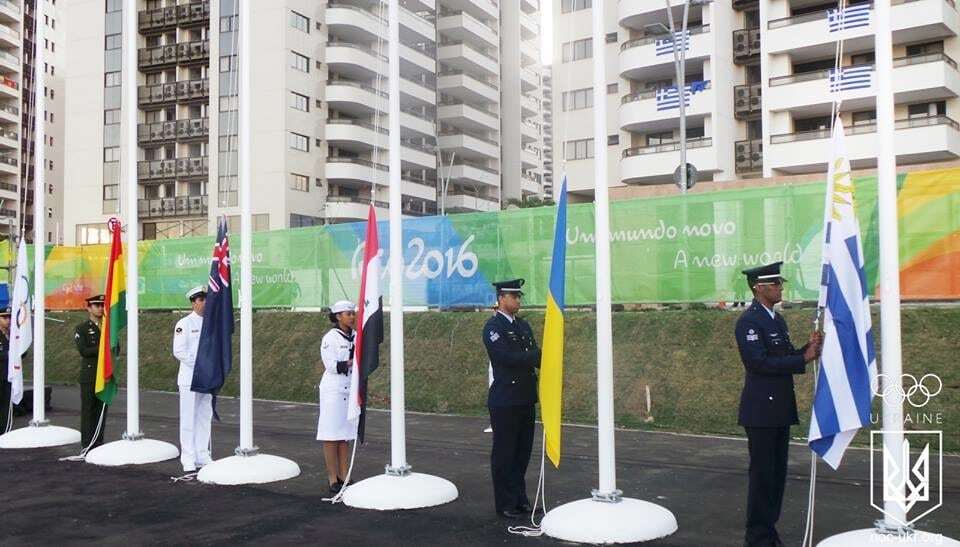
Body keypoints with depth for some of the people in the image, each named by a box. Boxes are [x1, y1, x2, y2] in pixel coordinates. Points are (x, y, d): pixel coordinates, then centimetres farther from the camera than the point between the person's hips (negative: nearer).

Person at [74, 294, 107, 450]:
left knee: (102, 410, 5)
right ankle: (87, 444, 3)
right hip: (89, 375, -4)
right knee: (88, 410, -1)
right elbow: (83, 350, -11)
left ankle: (98, 442, 11)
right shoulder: (82, 328, 2)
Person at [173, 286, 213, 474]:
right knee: (189, 420, -1)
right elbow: (178, 351, -12)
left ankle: (203, 457, 20)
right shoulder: (184, 324, -6)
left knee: (205, 418, 12)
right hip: (190, 378, -6)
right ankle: (188, 461, 3)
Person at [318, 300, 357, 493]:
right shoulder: (330, 338, -8)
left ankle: (344, 477, 16)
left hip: (351, 389, 6)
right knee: (331, 435, -1)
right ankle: (333, 479, 5)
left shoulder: (356, 337, 10)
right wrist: (351, 363, -23)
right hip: (333, 390, -6)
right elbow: (331, 365, -15)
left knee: (346, 436, 10)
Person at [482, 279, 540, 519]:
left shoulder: (523, 325, 15)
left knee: (523, 452, 12)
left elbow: (535, 355, 9)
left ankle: (520, 499, 23)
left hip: (526, 399, 7)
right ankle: (505, 504, 10)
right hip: (505, 400, -7)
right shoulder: (493, 326, -9)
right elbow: (508, 357, -20)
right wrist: (536, 355, -18)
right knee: (504, 454, 2)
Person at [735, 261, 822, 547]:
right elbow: (760, 362, -22)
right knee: (762, 474, -2)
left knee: (777, 473, 13)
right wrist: (804, 358, -18)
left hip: (780, 409, 8)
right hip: (761, 410, -8)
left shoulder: (778, 320, 15)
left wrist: (808, 349, -2)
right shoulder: (748, 321, -14)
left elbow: (785, 357, 16)